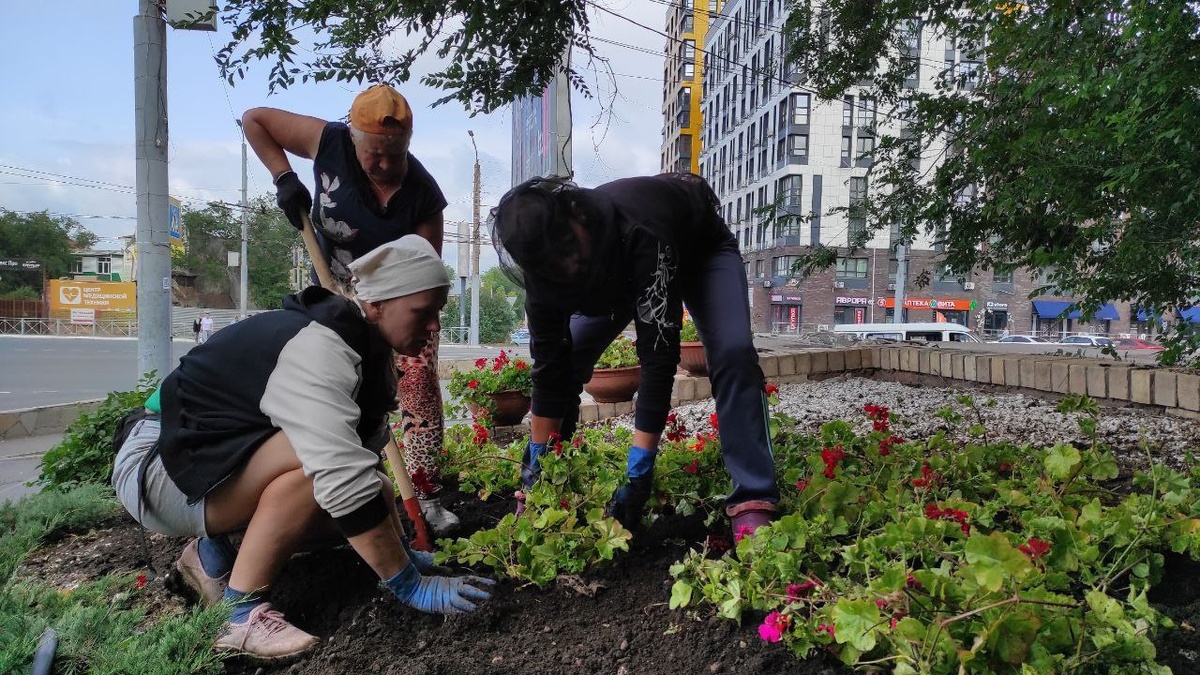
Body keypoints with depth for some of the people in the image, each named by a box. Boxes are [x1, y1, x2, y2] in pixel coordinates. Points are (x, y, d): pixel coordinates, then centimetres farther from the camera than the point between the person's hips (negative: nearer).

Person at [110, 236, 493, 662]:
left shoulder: (365, 347, -1)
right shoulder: (317, 349, -30)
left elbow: (366, 462, 2)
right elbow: (344, 480, -38)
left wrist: (401, 550, 0)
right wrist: (410, 584, -31)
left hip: (225, 463, 9)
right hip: (160, 463, -9)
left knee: (376, 492, -2)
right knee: (322, 457, -32)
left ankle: (215, 553, 10)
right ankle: (241, 612, -17)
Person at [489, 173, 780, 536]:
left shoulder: (639, 233, -47)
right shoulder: (544, 257, -29)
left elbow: (658, 354, -47)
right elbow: (548, 361, -22)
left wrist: (639, 469, -46)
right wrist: (538, 458, -19)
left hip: (700, 247, -4)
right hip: (618, 269, 5)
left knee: (733, 352, -27)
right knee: (566, 354, -6)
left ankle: (752, 501, -23)